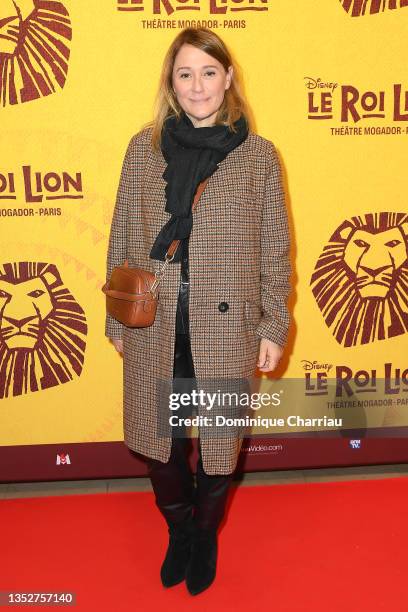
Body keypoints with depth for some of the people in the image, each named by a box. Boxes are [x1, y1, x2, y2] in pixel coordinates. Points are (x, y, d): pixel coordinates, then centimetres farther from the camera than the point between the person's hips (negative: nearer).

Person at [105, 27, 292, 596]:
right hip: (154, 329, 2)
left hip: (226, 329, -1)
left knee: (220, 442, 13)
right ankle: (179, 531, 43)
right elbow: (121, 240, 5)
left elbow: (275, 249, 1)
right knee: (158, 440, 15)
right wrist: (117, 319, 6)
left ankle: (206, 535, 42)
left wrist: (273, 326, -1)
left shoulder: (259, 155, -2)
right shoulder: (144, 148, 2)